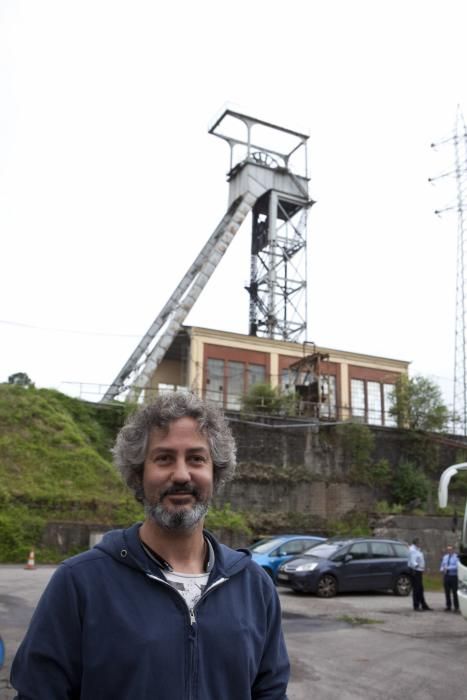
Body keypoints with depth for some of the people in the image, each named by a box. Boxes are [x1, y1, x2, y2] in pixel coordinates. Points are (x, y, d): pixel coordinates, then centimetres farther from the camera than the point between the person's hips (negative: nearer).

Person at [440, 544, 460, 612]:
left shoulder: (456, 557, -8)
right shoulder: (445, 557, 13)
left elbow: (457, 566, -19)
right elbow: (442, 566, 18)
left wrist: (447, 568, -21)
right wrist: (443, 569, -5)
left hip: (453, 576, -5)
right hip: (446, 576, 5)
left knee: (454, 592, -3)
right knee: (447, 592, 8)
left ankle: (456, 607, 6)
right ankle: (448, 606, 18)